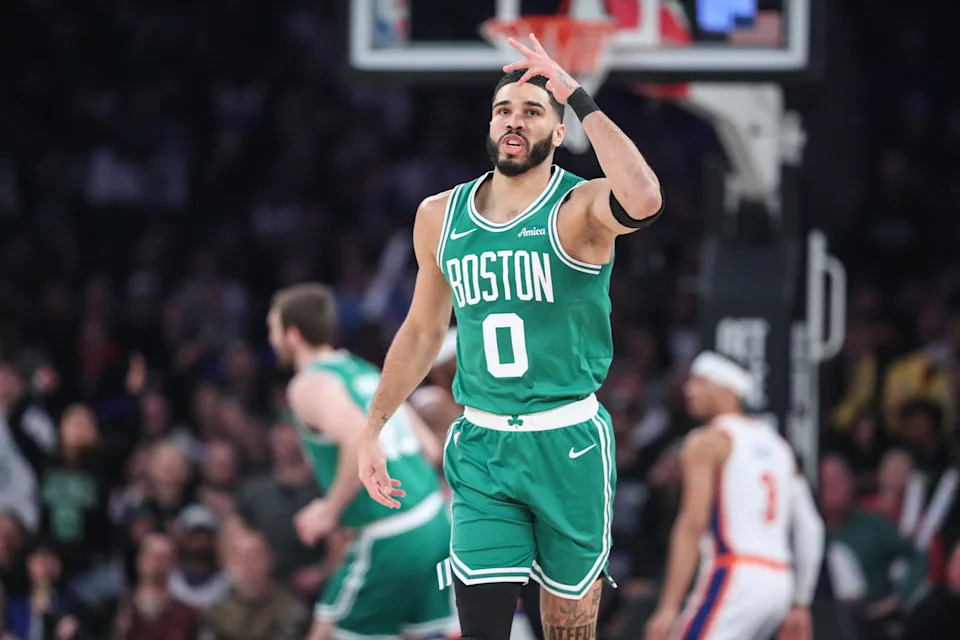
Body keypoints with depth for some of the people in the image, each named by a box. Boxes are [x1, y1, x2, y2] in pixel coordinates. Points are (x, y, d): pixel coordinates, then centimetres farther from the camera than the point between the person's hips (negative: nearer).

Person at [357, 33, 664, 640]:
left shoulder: (580, 208, -9)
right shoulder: (440, 217, 6)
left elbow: (642, 201, -35)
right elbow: (423, 330, 19)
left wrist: (579, 97, -29)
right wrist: (373, 429, 16)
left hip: (568, 445, -3)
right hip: (482, 448, 3)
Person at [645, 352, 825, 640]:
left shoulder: (707, 442, -2)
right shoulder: (777, 444, 22)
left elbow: (692, 525, -13)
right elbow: (810, 528, 19)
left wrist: (668, 607, -17)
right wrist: (800, 605, 22)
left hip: (733, 578, -8)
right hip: (778, 581, 8)